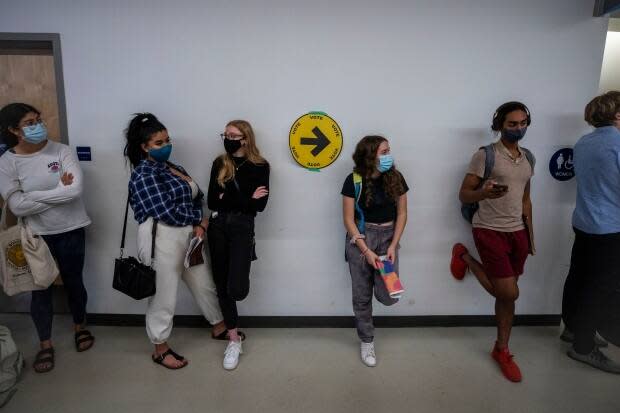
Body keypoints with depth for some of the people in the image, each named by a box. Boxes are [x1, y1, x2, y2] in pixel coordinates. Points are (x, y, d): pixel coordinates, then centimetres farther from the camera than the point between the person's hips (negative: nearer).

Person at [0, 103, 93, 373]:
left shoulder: (61, 151, -9)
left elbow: (76, 190, -21)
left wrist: (33, 195, -17)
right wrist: (59, 189, -17)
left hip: (70, 231, 0)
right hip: (36, 235, 0)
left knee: (73, 282, 15)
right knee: (41, 289, 11)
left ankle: (80, 327, 40)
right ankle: (45, 345, 31)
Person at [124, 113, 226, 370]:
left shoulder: (170, 167, 12)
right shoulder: (144, 174, -14)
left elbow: (196, 196, 11)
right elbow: (166, 212, -23)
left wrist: (198, 225, -7)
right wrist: (198, 220, -7)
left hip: (186, 235, 8)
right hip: (161, 239, -8)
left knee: (204, 285, 19)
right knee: (164, 297, 6)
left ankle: (219, 327, 38)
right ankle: (161, 350, 25)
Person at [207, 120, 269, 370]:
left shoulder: (260, 166, -2)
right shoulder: (219, 164, 6)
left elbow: (260, 205, -10)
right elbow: (211, 202, -2)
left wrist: (228, 199, -10)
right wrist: (245, 199, -9)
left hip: (242, 227, -3)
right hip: (217, 227, 4)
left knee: (236, 289, -13)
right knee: (221, 285, 7)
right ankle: (234, 340, 22)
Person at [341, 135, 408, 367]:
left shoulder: (396, 178, -2)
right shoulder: (354, 180, -10)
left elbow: (402, 214, 2)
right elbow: (348, 219, -9)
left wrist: (393, 246, -8)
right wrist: (366, 250, -15)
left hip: (388, 236, 2)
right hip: (361, 237, -2)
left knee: (388, 296, -8)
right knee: (361, 295, 6)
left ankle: (378, 280, 27)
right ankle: (366, 341, 26)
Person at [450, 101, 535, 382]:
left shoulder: (528, 158, 11)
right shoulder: (485, 155, -9)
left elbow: (525, 199, 18)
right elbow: (463, 195, -10)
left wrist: (530, 235, 16)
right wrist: (484, 193, -32)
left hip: (517, 232, 6)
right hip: (490, 231, -6)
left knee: (505, 295, 9)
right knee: (509, 293, -8)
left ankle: (502, 351, 24)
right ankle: (465, 257, 16)